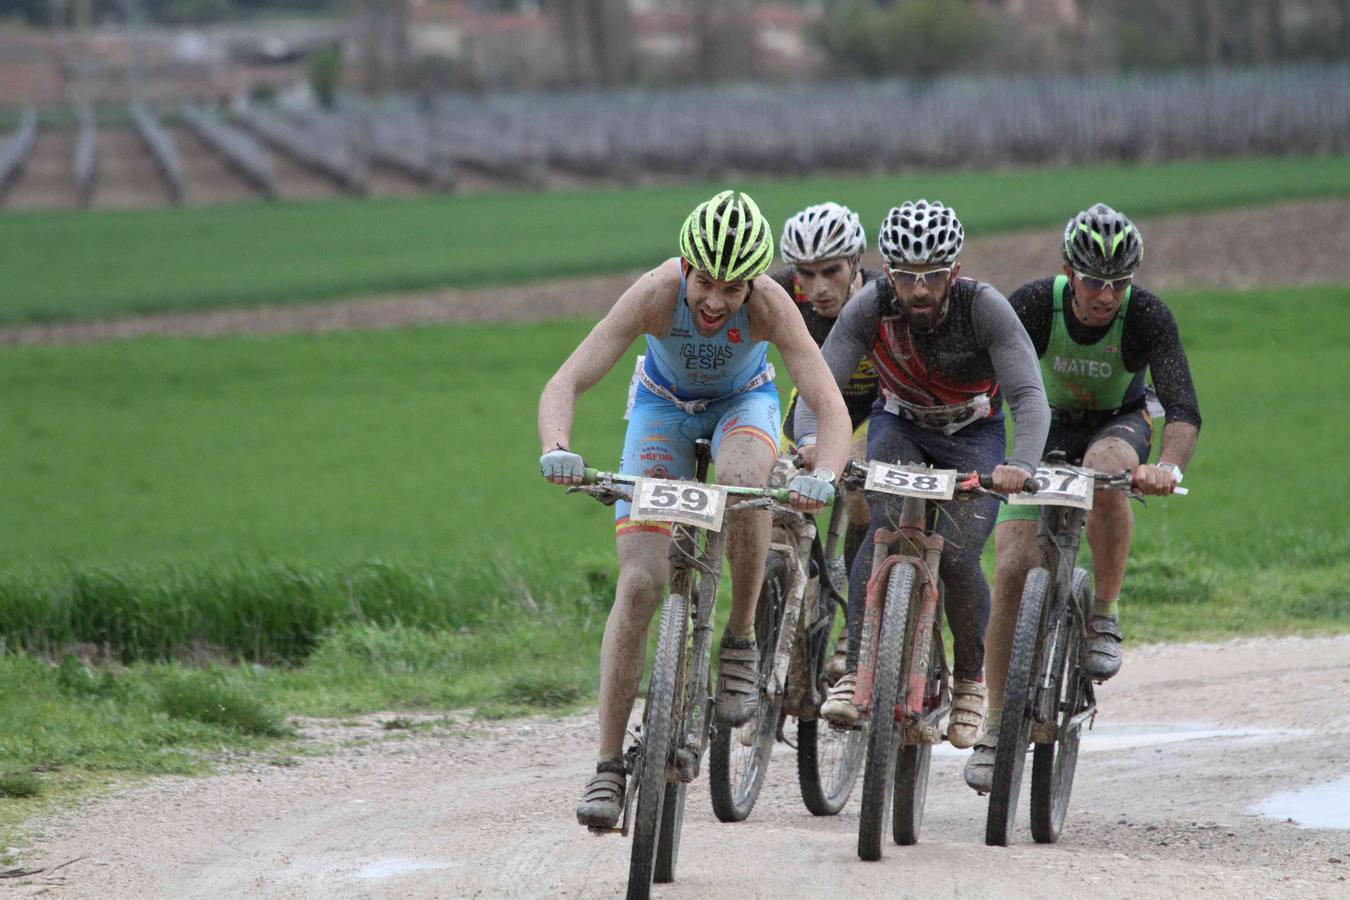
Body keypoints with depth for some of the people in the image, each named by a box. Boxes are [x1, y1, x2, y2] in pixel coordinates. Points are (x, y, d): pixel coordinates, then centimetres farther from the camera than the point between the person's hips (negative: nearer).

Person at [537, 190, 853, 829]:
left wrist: (823, 476, -58)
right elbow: (566, 382, -37)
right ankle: (609, 767, -7)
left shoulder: (768, 304, -33)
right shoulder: (657, 293, -34)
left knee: (741, 479, -38)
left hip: (742, 402, 0)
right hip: (663, 404, 0)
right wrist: (555, 450, -57)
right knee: (638, 582, -13)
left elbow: (831, 406, -38)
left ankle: (741, 641, -14)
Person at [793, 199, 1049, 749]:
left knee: (956, 556, -20)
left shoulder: (984, 309, -30)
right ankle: (857, 672, -22)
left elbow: (1029, 397, -36)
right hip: (900, 425, 1)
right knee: (885, 528, -28)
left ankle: (970, 677, 6)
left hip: (975, 436, -1)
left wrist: (1022, 465, -56)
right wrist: (810, 444, -52)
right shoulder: (871, 308, -26)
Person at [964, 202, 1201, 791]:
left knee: (1105, 467, -39)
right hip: (1047, 431, 1)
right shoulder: (1035, 305, -26)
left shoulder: (1146, 316, -28)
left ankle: (1104, 615, -18)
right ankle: (997, 729, -1)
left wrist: (1169, 466, -58)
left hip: (1119, 425, -1)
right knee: (1012, 568, -14)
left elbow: (1183, 408, -37)